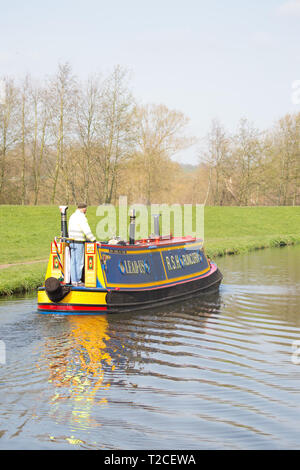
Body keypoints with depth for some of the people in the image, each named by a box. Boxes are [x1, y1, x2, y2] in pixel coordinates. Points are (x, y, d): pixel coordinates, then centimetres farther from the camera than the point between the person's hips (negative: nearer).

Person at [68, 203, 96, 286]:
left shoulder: (73, 216, 15)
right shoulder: (81, 217, -14)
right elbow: (86, 230, -19)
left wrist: (85, 239, 27)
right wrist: (93, 239, -12)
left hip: (72, 241, 9)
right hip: (79, 242, -9)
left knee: (73, 262, 8)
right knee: (79, 262, -4)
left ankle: (73, 281, 10)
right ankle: (78, 281, -3)